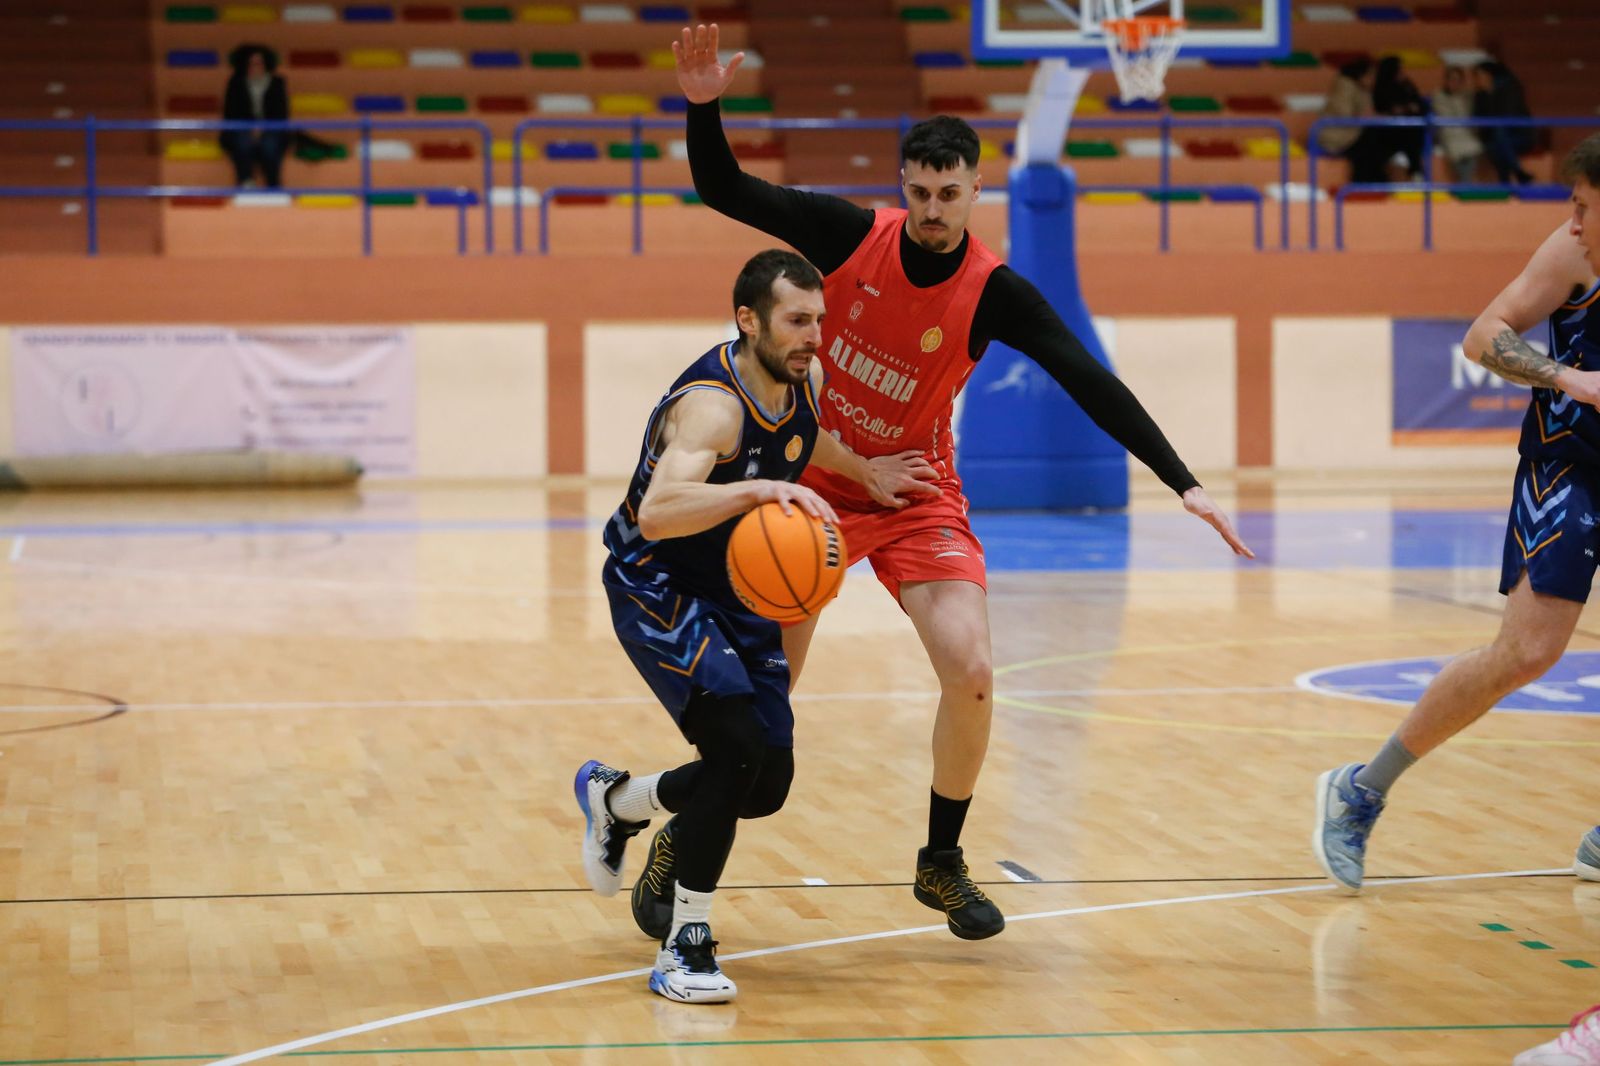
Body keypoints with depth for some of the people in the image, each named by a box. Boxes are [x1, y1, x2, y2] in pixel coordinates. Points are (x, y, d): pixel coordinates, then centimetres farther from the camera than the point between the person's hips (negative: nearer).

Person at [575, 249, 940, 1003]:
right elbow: (657, 512, -48)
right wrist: (761, 490, -56)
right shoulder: (712, 404, -30)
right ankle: (684, 949, -14)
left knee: (767, 785, 6)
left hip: (736, 592, 8)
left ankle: (616, 800, 34)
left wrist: (862, 471, 16)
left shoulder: (803, 382, -4)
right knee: (737, 743, -25)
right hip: (657, 590, -8)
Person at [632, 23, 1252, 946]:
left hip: (915, 495, 0)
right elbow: (723, 192, -8)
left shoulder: (996, 296, -16)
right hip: (813, 481, 0)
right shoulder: (851, 234, -14)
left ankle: (942, 864, 6)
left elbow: (1092, 384, -21)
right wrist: (704, 105, -27)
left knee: (972, 673, -16)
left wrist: (1183, 483, -28)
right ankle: (679, 842, 22)